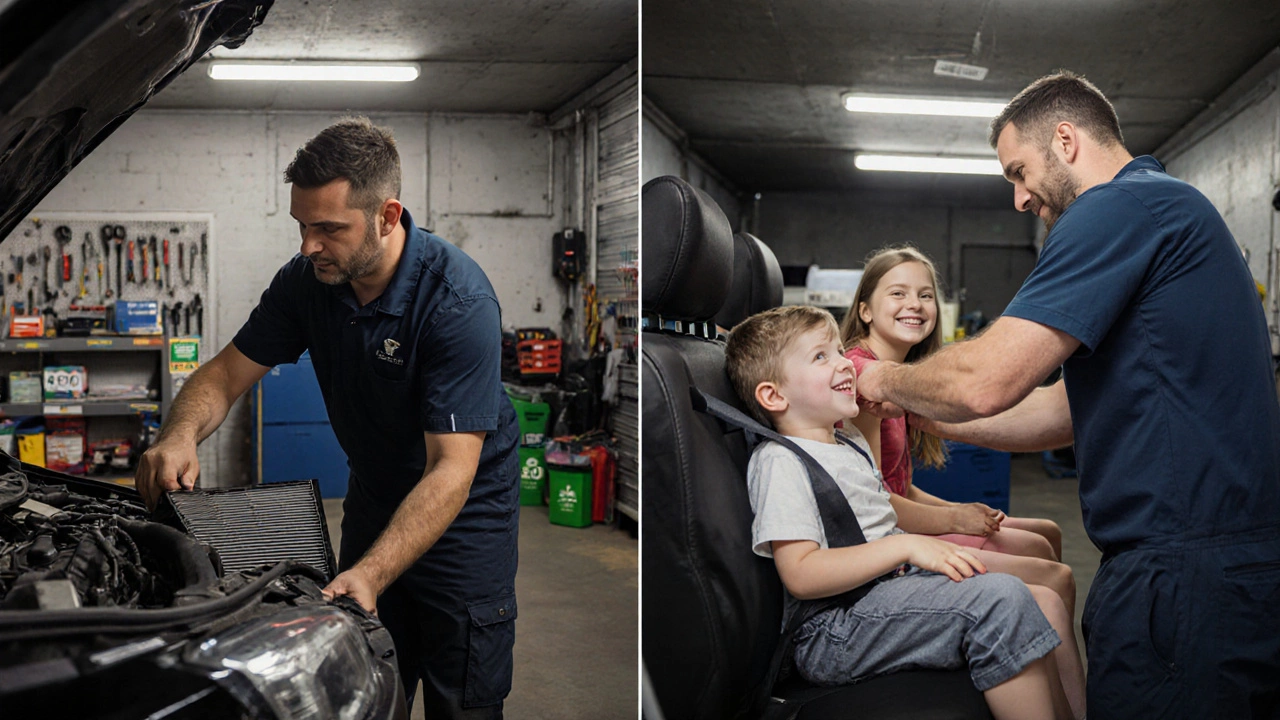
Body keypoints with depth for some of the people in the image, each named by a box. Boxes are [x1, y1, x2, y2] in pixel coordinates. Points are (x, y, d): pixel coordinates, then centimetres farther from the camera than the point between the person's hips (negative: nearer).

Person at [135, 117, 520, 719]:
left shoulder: (459, 301, -29)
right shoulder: (308, 281, -10)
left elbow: (451, 469, -32)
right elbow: (229, 372, 0)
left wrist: (371, 574, -42)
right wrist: (180, 434, -23)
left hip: (463, 512, -5)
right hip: (373, 501, 6)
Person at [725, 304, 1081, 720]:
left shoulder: (853, 446, 21)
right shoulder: (778, 461, -11)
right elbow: (800, 575, -20)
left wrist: (940, 553, 7)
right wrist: (907, 546, -23)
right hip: (831, 633, -10)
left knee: (1044, 602, 3)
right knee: (1000, 597, -25)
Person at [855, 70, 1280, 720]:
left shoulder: (1120, 207, -12)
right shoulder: (1168, 209, 21)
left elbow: (987, 380, -20)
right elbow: (1067, 411, 20)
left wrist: (888, 380, 0)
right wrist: (921, 414, 17)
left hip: (1184, 579, -10)